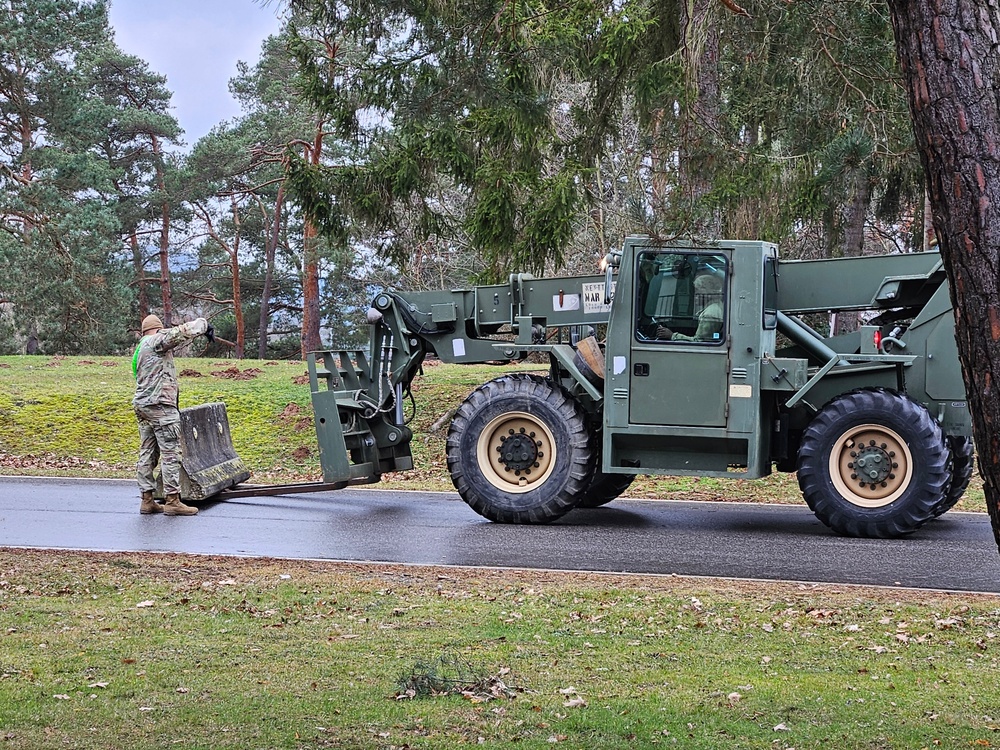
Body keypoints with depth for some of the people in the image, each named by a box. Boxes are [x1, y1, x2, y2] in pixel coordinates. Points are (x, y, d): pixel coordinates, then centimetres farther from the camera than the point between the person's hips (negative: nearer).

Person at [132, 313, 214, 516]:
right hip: (159, 404, -10)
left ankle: (147, 500, 11)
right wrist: (203, 324, 4)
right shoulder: (157, 341, -6)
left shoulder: (139, 349, 23)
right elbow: (183, 332, -15)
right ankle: (172, 501, -9)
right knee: (171, 453, -8)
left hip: (141, 404, 10)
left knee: (147, 453, 10)